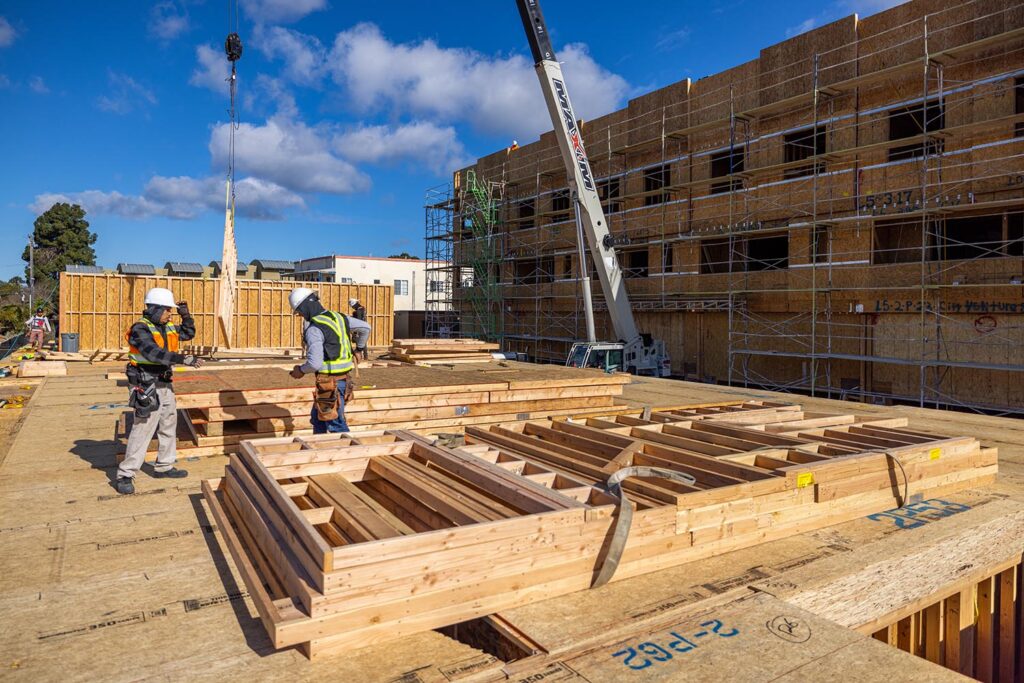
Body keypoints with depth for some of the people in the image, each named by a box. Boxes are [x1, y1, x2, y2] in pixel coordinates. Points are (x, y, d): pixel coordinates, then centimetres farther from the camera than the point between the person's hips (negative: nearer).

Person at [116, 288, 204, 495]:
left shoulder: (167, 327, 8)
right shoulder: (141, 329, -17)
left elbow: (189, 333, 24)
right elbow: (154, 353, -30)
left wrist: (186, 315, 8)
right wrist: (184, 359, -33)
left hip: (164, 384, 9)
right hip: (147, 386, -9)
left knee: (169, 426, 17)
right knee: (143, 429, -8)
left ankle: (164, 467, 31)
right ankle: (125, 476, 1)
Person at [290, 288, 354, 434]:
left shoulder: (314, 329, -19)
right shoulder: (338, 317, 6)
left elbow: (315, 363, -25)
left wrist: (301, 370, -3)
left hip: (330, 383, -9)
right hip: (343, 378, 9)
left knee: (336, 425, 1)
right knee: (317, 417, 23)